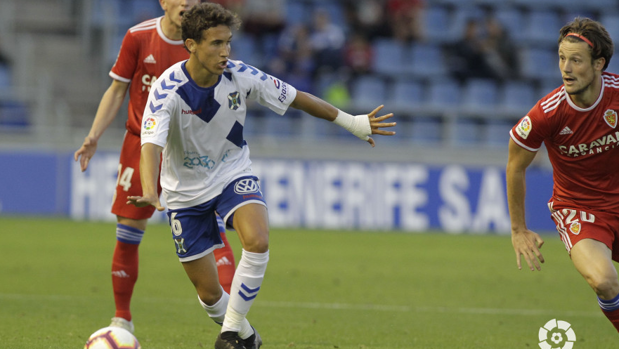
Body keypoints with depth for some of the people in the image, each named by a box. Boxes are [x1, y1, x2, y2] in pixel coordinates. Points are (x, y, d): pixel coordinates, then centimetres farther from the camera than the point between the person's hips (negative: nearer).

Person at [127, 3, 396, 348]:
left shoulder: (241, 76, -15)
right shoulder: (168, 89, -25)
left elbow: (296, 98, -1)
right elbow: (151, 143, -37)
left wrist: (351, 122, 4)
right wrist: (150, 193, -55)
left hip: (234, 174, 2)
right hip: (186, 190, -2)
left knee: (258, 241, -29)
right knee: (209, 293, 1)